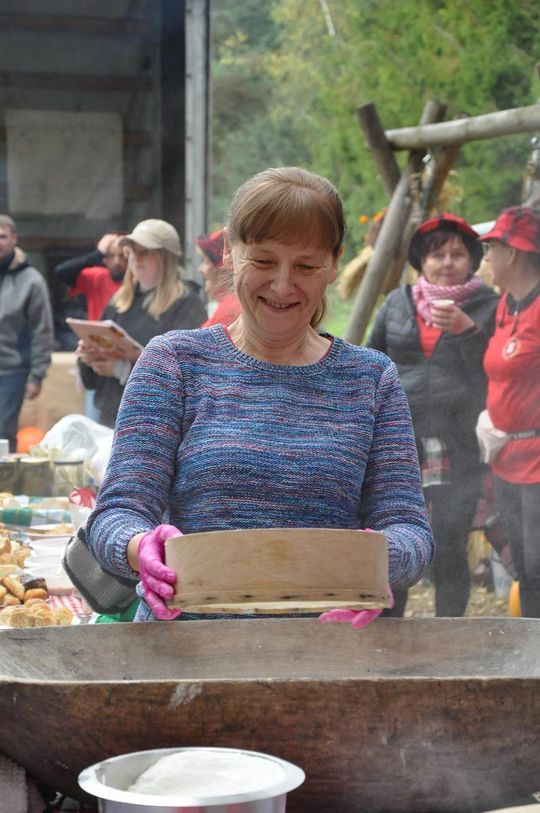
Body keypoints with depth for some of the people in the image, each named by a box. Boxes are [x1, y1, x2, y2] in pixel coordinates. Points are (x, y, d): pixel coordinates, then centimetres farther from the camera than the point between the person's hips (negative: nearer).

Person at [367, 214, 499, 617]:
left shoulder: (487, 306, 3)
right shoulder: (398, 302, 12)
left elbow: (493, 372, -7)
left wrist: (466, 328, -19)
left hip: (459, 448, -3)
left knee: (450, 550, -3)